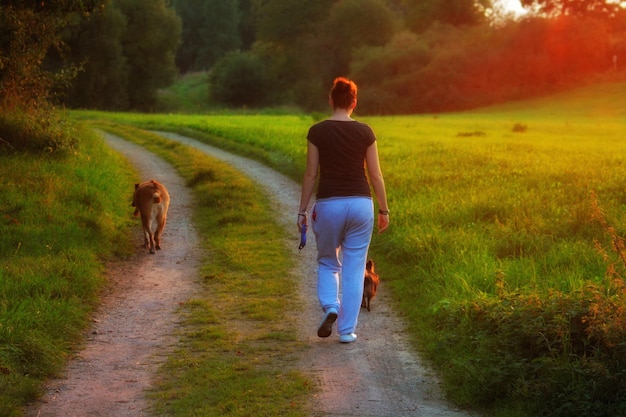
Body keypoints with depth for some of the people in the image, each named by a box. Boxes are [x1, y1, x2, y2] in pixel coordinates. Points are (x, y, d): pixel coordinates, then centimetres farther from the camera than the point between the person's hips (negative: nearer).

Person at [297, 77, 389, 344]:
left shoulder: (317, 132, -4)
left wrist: (302, 210, 6)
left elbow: (311, 174, -2)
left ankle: (330, 307, -5)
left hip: (328, 204, -1)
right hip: (360, 203, 1)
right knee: (354, 268, 9)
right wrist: (384, 210, 11)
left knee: (327, 262, 19)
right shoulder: (365, 132, -1)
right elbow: (375, 175, 2)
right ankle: (347, 329, 9)